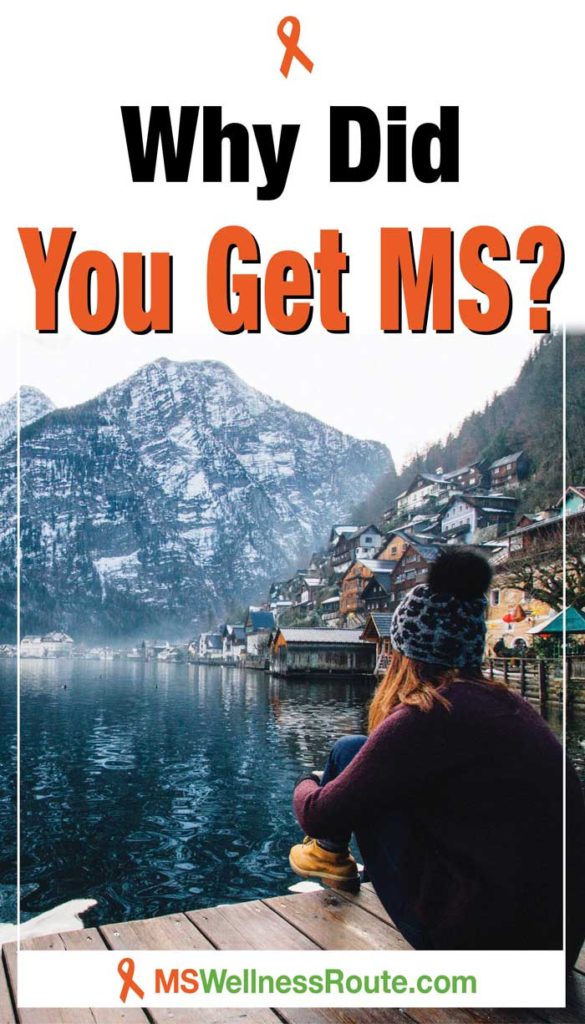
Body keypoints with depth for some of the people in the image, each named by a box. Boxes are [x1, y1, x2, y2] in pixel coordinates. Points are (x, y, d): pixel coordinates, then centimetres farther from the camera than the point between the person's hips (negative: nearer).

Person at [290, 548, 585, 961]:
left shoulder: (425, 719, -16)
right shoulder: (510, 705, 7)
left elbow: (320, 815, -9)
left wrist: (308, 785, 16)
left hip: (475, 939, -7)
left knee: (349, 753, 4)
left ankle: (330, 852, 29)